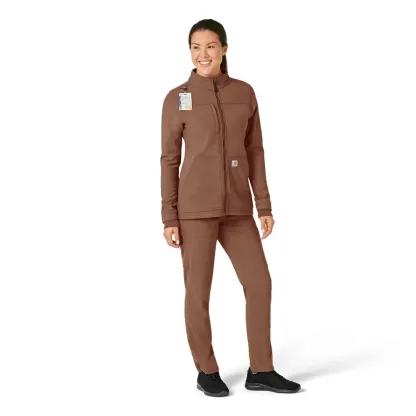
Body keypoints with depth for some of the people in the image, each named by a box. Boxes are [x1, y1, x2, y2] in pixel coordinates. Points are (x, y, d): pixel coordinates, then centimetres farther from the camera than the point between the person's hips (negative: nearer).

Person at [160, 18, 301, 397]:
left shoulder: (245, 93, 8)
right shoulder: (176, 99, -1)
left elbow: (254, 152, 9)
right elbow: (169, 160, -1)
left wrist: (264, 205, 3)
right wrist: (169, 218, -6)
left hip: (236, 207, 4)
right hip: (195, 206, -4)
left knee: (260, 283, 2)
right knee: (198, 290, 2)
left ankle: (261, 371, 15)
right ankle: (207, 371, 19)